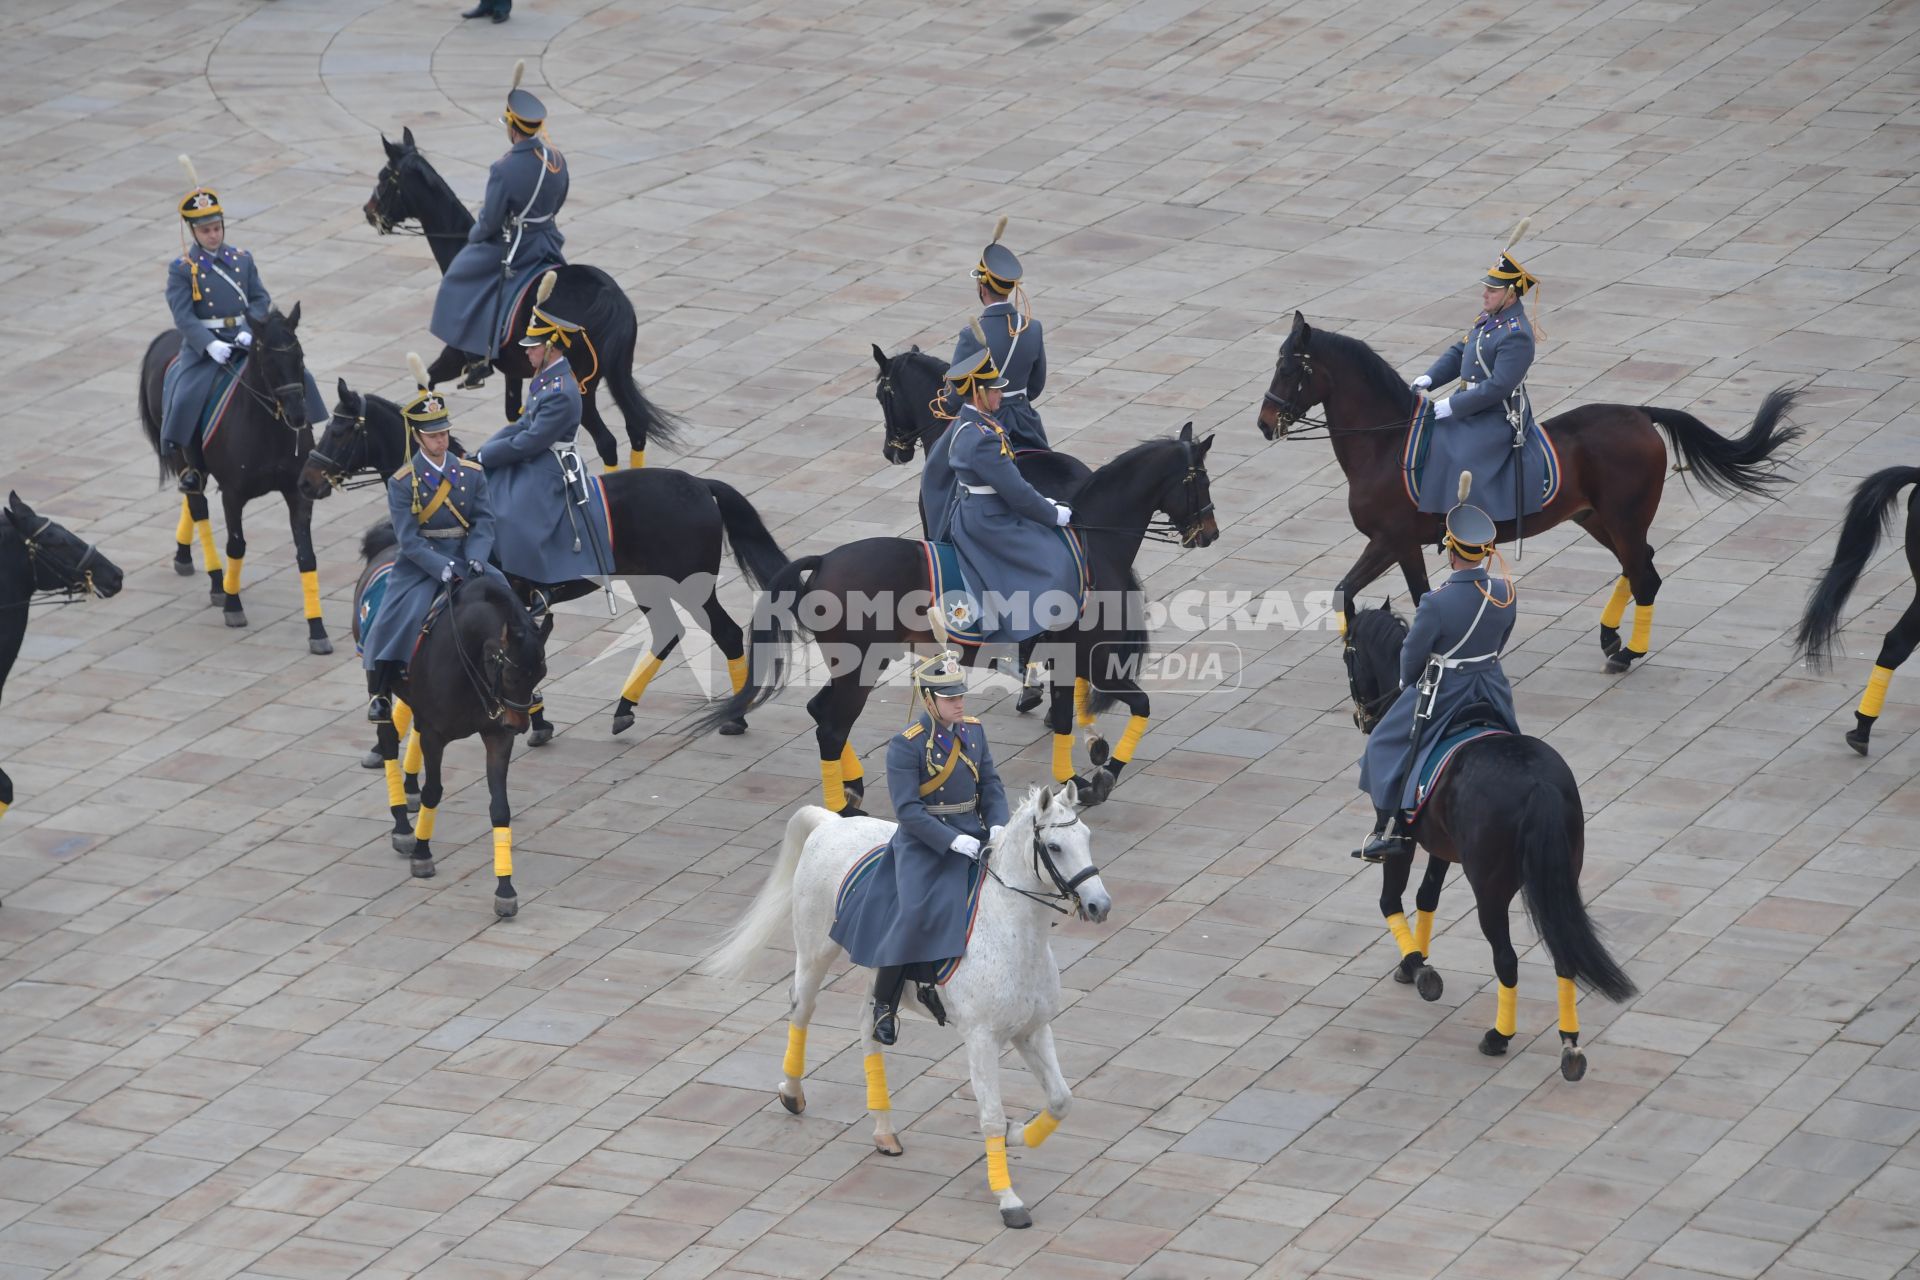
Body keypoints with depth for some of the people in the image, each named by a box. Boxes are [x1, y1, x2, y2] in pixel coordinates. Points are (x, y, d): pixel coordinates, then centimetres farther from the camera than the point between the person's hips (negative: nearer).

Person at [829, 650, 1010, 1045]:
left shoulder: (974, 730, 6)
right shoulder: (906, 745, -13)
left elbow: (991, 783, 10)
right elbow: (907, 809, -18)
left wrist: (998, 824, -8)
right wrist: (951, 840, -25)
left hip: (972, 834, 7)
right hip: (924, 841, -7)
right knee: (919, 912, -24)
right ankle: (885, 1006, -9)